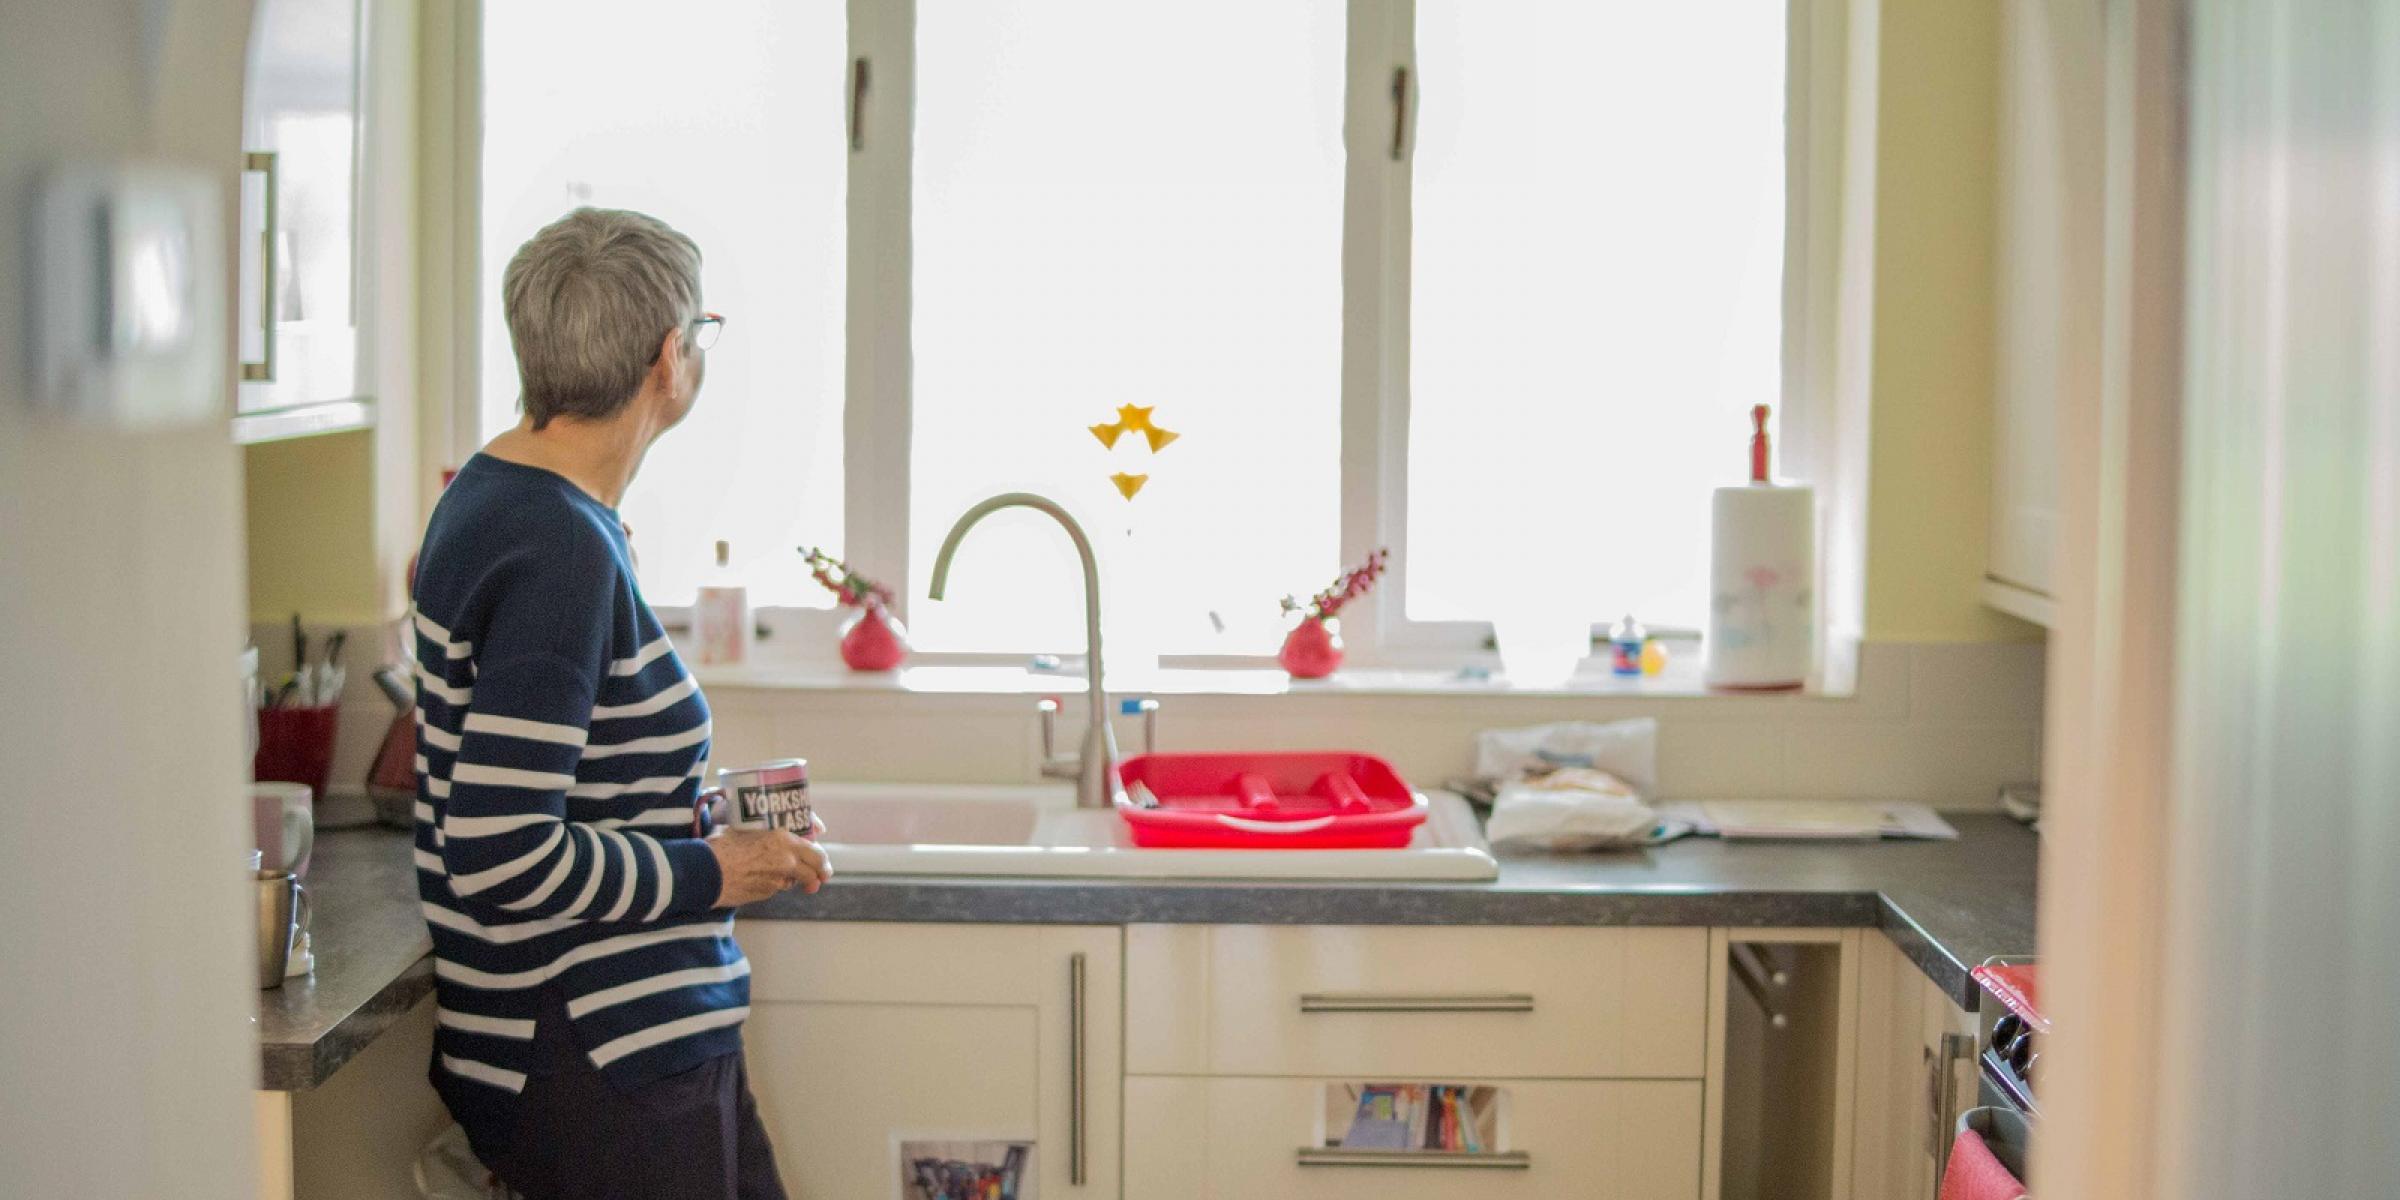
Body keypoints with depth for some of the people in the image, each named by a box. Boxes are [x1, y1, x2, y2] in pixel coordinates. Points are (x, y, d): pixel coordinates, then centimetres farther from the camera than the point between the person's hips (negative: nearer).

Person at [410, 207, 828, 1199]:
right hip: (600, 1066, -10)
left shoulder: (496, 487, 9)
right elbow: (503, 859, -24)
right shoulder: (563, 554, -21)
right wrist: (709, 874, -13)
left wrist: (704, 818, 18)